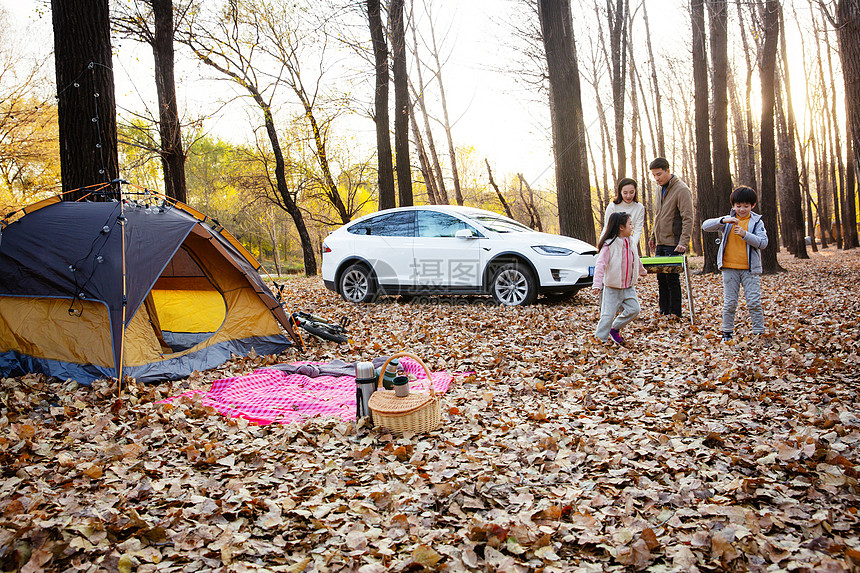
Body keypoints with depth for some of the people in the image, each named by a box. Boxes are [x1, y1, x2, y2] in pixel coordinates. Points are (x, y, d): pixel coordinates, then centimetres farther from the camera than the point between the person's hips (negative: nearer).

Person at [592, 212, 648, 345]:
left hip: (629, 287, 6)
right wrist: (597, 283, -29)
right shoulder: (609, 245, -15)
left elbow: (635, 260, 28)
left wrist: (642, 270, 44)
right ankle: (600, 338, 7)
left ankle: (615, 329, 17)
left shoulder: (630, 243, 8)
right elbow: (601, 264, -20)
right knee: (608, 315, -6)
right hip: (612, 288, -6)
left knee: (634, 309, -3)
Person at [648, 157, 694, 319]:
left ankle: (675, 313, 4)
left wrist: (683, 242, -23)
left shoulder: (682, 190, -11)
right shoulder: (661, 189, 14)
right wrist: (653, 237, 20)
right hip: (660, 243, 8)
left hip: (673, 244, -8)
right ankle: (664, 311, 17)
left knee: (672, 278, -5)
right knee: (661, 278, 9)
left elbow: (688, 219, -16)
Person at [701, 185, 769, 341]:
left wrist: (745, 234, -20)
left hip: (750, 269, -1)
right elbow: (705, 226, -6)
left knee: (754, 302, -2)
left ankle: (759, 333, 8)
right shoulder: (727, 221, 6)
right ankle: (727, 333, 16)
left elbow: (763, 242, -7)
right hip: (729, 268, 1)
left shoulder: (757, 222, 3)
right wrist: (723, 221, -22)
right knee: (729, 303, 6)